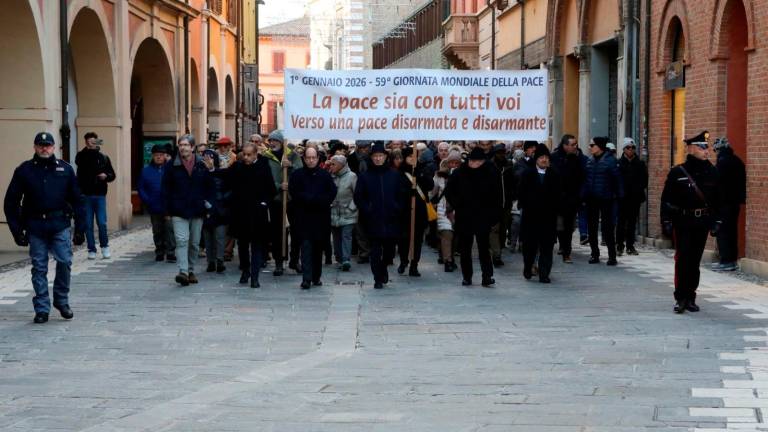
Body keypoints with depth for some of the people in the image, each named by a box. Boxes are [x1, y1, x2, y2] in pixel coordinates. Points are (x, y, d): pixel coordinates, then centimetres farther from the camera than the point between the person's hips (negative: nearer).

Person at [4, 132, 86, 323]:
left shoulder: (65, 169, 7)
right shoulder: (24, 170, 4)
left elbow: (77, 200, 9)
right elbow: (11, 202, 6)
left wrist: (80, 229, 4)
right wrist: (17, 230, -1)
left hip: (60, 225, 0)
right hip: (35, 227, 0)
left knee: (65, 262, -8)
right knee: (39, 268, 3)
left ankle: (62, 300, 13)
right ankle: (42, 309, 10)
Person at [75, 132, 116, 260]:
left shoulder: (104, 157, 8)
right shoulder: (82, 156, 1)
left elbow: (112, 175, 11)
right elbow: (79, 160, -24)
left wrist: (106, 176, -12)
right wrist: (89, 149, -34)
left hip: (100, 195, 1)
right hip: (86, 195, -1)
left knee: (102, 223, -3)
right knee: (88, 225, 2)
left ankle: (104, 246, 16)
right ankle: (91, 249, 11)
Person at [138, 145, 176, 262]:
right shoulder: (146, 171, 7)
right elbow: (140, 188, 9)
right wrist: (147, 201, -3)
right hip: (154, 209, 3)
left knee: (169, 230, -9)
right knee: (157, 232, 12)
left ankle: (170, 253, -9)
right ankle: (159, 253, 21)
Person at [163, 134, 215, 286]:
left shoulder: (201, 166, 4)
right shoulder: (172, 166, 0)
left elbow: (210, 187, 11)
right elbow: (166, 189, 2)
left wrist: (209, 203, 2)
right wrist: (168, 211, -2)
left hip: (197, 211, 3)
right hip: (179, 212, -3)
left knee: (194, 243, 10)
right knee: (182, 241, -15)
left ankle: (191, 271, 22)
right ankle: (183, 272, -23)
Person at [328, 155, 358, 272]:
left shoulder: (351, 176, -8)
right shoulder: (331, 177, 6)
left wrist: (352, 206, -8)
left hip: (348, 214, -5)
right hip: (334, 213, 5)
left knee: (346, 236, -12)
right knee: (337, 237, 10)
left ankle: (346, 260, -20)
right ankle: (340, 259, 20)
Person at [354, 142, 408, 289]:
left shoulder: (394, 175, 6)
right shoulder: (364, 176, 3)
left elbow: (402, 195, 10)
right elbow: (358, 198, 4)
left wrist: (397, 210, -1)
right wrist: (366, 210, -7)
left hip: (391, 220, 1)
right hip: (373, 221, -1)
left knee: (390, 249, 6)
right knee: (375, 250, -1)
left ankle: (383, 267, 34)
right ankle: (378, 278, 6)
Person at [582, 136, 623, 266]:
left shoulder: (610, 160, -8)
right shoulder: (589, 160, 8)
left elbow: (617, 178, -9)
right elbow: (584, 178, 10)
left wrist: (619, 195, -12)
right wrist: (583, 196, 5)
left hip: (605, 199, -6)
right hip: (591, 199, 6)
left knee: (607, 227, -4)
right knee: (592, 227, 9)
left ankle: (612, 256, 1)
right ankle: (595, 254, 19)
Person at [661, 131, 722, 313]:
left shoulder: (711, 172, 6)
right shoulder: (677, 173, -3)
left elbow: (717, 199, 12)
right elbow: (666, 200, -2)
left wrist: (717, 221, 6)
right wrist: (666, 222, -6)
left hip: (702, 223, 3)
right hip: (682, 222, -3)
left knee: (695, 261, 8)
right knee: (682, 259, -8)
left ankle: (690, 298, 15)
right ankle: (680, 298, -2)